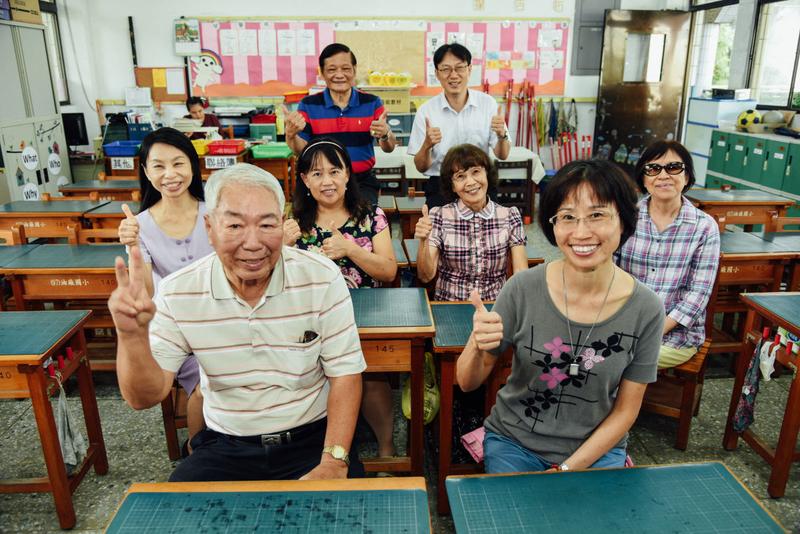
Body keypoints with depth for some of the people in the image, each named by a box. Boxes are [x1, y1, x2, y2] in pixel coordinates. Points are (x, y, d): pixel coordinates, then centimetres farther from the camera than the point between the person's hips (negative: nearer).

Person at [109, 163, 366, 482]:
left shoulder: (322, 278, -12)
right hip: (225, 447, 2)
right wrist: (132, 335, -26)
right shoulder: (177, 293, -8)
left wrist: (334, 462, -17)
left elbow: (345, 373, -8)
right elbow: (144, 397, -7)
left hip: (312, 439, -1)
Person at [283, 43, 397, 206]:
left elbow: (389, 148, -1)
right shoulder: (308, 105, 3)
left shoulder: (372, 103, 3)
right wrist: (291, 134, -22)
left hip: (362, 182, 0)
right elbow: (302, 150, -1)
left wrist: (385, 134, -24)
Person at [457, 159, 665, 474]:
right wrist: (478, 345, -31)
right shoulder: (523, 289, -17)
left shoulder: (645, 310, -14)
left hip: (596, 449, 1)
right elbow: (467, 383, -10)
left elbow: (626, 410, -4)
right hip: (514, 443, 0)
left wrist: (567, 470, -11)